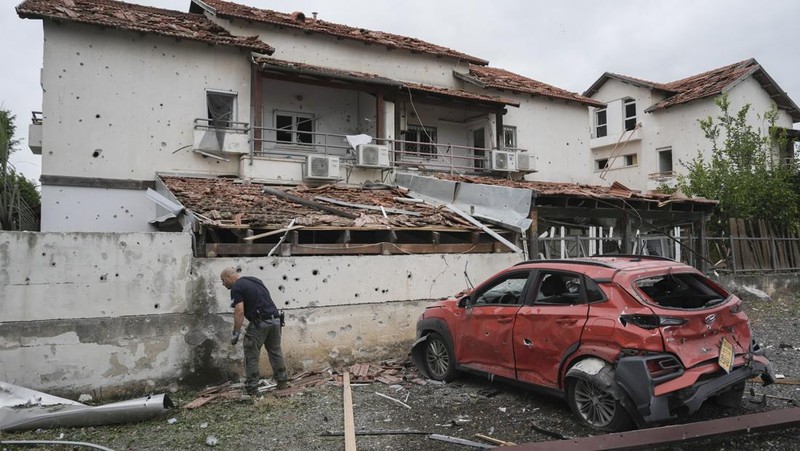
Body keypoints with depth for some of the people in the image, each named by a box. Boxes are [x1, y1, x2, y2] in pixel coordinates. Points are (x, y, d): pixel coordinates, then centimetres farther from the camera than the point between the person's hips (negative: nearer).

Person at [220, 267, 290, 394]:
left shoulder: (236, 288, -4)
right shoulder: (255, 280, 20)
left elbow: (239, 311, -14)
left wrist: (235, 333, -10)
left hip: (259, 323, -8)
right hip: (275, 319, 8)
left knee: (251, 356, 6)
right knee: (275, 351, 20)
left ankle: (251, 388, 11)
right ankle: (283, 382, 25)